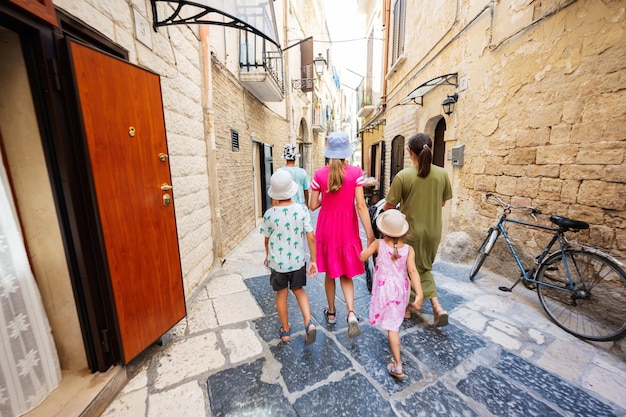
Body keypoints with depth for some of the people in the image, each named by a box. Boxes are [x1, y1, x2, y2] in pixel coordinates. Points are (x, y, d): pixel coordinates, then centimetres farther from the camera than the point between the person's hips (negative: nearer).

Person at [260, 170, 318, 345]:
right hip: (298, 260, 1)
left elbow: (267, 240, 0)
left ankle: (285, 330, 35)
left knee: (281, 294, 18)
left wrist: (268, 256, 19)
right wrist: (313, 260, 0)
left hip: (277, 262, -1)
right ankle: (309, 322, 9)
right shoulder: (302, 210, -12)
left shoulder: (269, 214, -14)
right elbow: (311, 238, -11)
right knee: (299, 290, 23)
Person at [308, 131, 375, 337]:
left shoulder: (319, 174, -7)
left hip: (327, 227, 1)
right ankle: (351, 312, -1)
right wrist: (370, 233, -7)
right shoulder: (356, 173, -9)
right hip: (347, 228, 0)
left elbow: (313, 205, -4)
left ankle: (331, 312, 34)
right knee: (346, 273, 16)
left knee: (330, 272, 18)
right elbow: (361, 206, -13)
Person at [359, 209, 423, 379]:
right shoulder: (409, 249, -12)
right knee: (394, 325, 23)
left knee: (392, 327, 12)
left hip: (385, 290, -2)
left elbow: (361, 257, -16)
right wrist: (419, 294, -25)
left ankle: (397, 366, 19)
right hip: (401, 290, 3)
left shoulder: (378, 244, -16)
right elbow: (413, 271, -22)